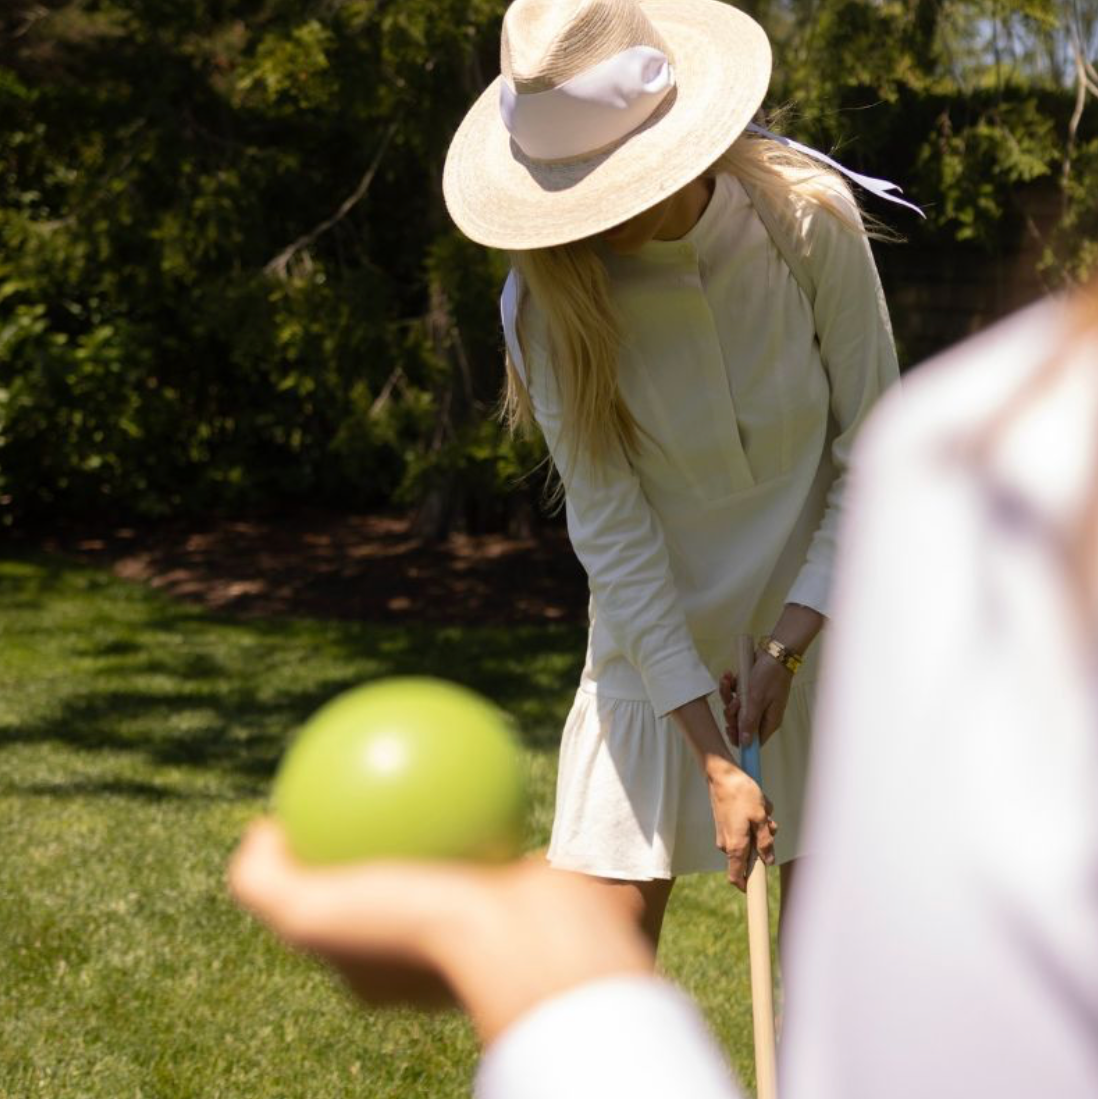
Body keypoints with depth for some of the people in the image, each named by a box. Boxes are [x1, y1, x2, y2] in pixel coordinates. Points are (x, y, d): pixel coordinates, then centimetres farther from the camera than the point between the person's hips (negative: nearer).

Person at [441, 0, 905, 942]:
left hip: (821, 615, 0)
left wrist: (791, 643, -14)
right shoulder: (550, 298, -16)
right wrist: (714, 758, -17)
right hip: (658, 633, 0)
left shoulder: (809, 218, -17)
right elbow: (613, 536, -14)